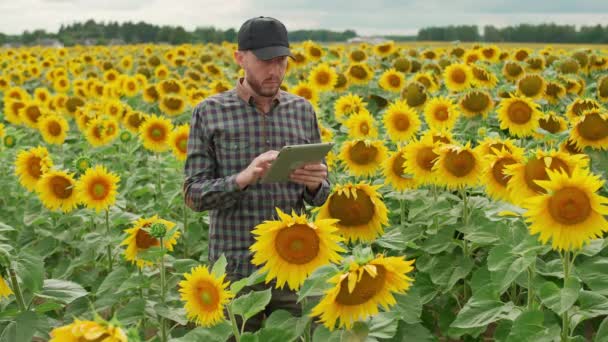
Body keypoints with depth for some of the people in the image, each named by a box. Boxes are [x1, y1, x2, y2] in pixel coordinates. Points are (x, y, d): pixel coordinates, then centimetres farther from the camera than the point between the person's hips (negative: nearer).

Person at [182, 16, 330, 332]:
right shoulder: (210, 112, -4)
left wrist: (315, 184, -15)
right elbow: (194, 194, -6)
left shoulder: (302, 110, 5)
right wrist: (243, 178, -24)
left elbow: (320, 196, 9)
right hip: (236, 269, -2)